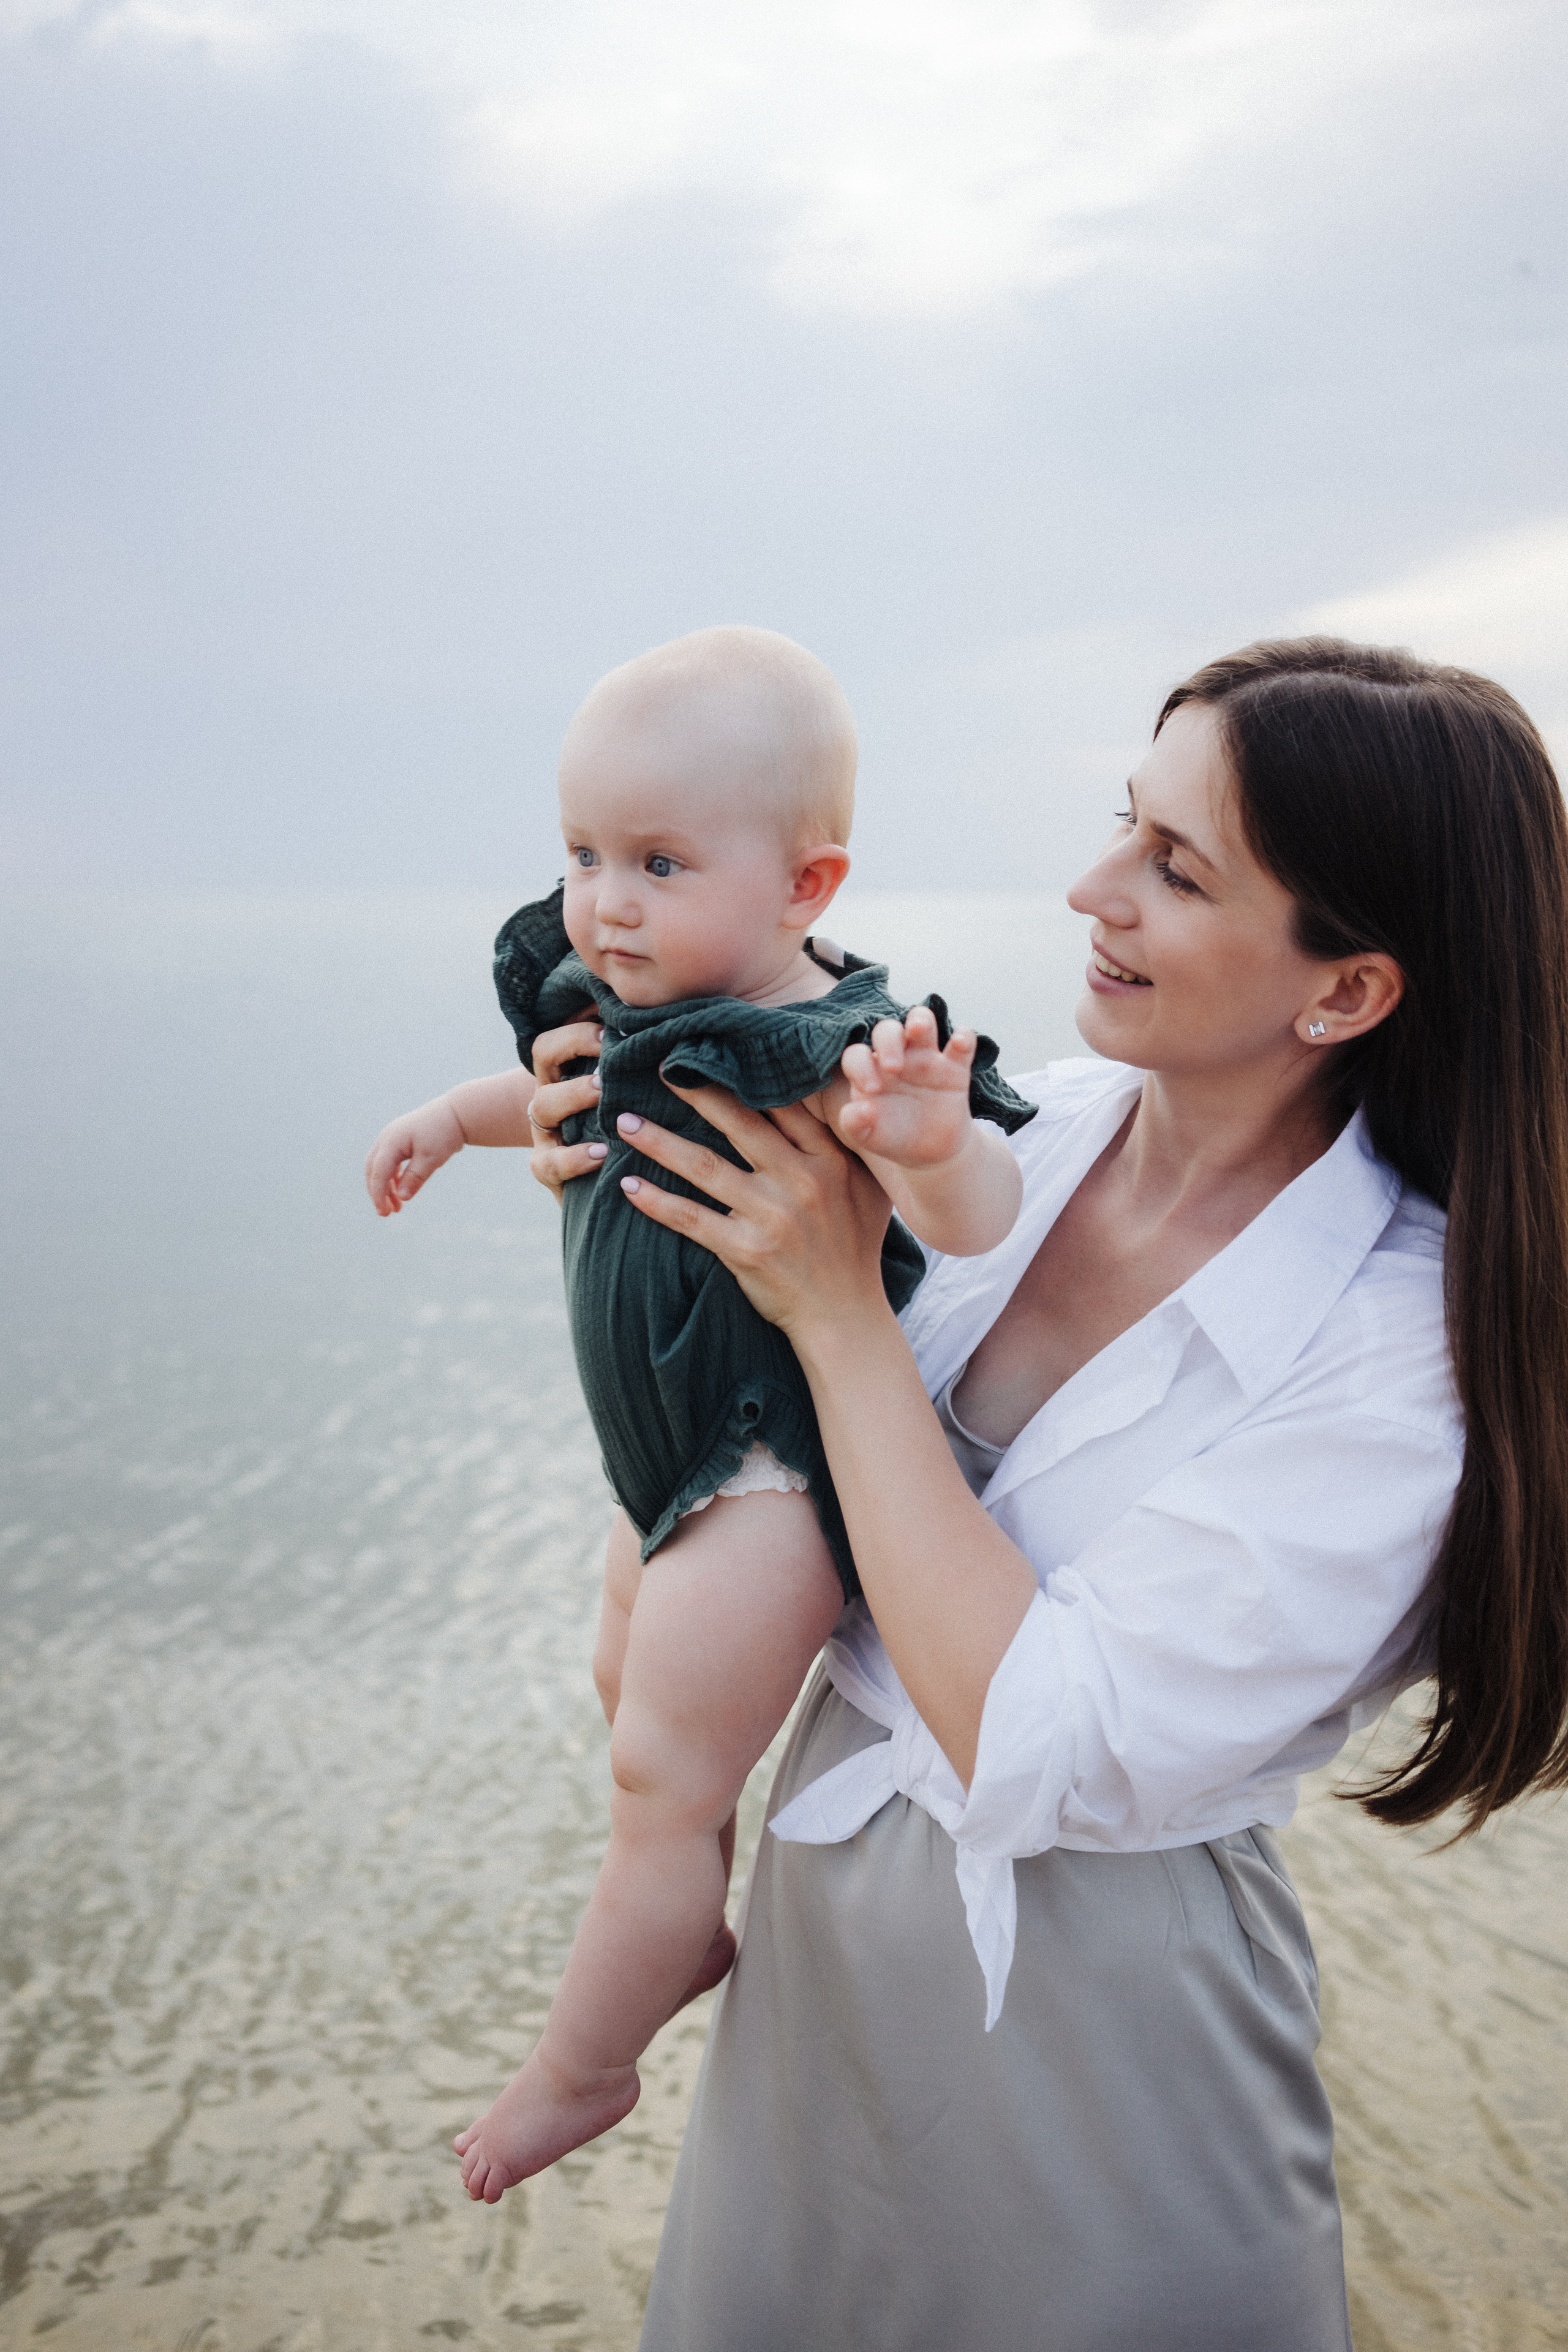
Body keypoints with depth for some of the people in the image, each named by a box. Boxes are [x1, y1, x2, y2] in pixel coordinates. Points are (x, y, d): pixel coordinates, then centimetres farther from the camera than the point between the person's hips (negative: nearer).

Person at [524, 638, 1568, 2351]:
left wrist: (838, 1311, -25)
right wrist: (621, 1169, -11)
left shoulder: (1403, 1348, -25)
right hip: (825, 1915, 6)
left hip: (1087, 2021, -5)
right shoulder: (1038, 1125, -8)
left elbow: (1033, 1749, -28)